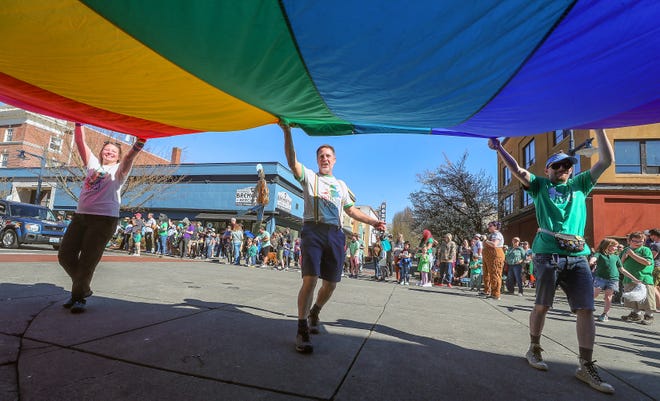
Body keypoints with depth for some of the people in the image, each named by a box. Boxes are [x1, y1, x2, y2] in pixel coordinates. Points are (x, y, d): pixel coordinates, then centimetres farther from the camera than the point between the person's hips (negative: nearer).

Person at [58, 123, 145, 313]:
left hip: (104, 219, -5)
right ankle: (83, 289, 26)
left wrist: (139, 142, -32)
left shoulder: (119, 170, 5)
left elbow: (130, 156, -14)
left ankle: (79, 297, 12)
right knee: (65, 254, 7)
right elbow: (80, 143, 13)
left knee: (87, 260, -4)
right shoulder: (93, 164, 18)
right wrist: (79, 123, 3)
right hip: (81, 215, 6)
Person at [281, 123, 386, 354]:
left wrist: (372, 222, 15)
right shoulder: (309, 176, 12)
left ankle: (314, 312, 35)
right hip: (313, 231, -4)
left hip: (335, 234, 4)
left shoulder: (341, 185, 24)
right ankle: (302, 330, -4)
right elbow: (292, 162, -6)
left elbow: (351, 210, 26)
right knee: (310, 279, -16)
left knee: (331, 283, 6)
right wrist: (287, 133, -17)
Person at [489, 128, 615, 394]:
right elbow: (516, 170, 1)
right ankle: (534, 349, 21)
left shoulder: (580, 185, 19)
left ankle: (586, 366, 7)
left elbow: (607, 160, 13)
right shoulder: (540, 186, 12)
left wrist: (598, 127, 8)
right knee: (542, 305, 3)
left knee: (586, 309, -2)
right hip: (547, 254, -3)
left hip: (577, 256, 3)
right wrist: (498, 147, -6)